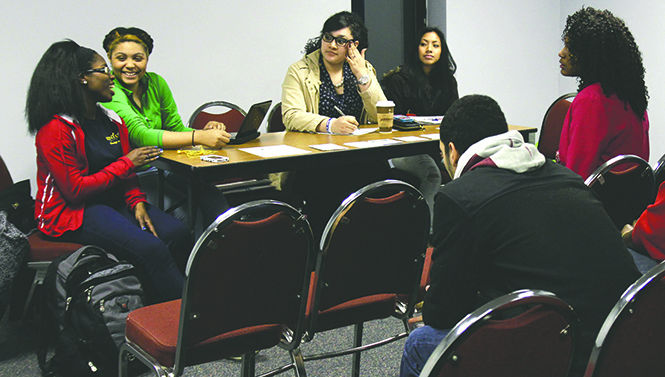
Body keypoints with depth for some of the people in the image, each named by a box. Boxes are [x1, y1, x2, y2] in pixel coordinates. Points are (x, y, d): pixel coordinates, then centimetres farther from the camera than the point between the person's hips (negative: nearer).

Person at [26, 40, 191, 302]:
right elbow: (76, 190, -17)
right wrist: (128, 163, -13)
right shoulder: (55, 130, -13)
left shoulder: (112, 120, 11)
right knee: (151, 249, -29)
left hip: (113, 202, 8)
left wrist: (137, 202, -6)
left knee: (177, 233, -20)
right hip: (72, 213, -8)